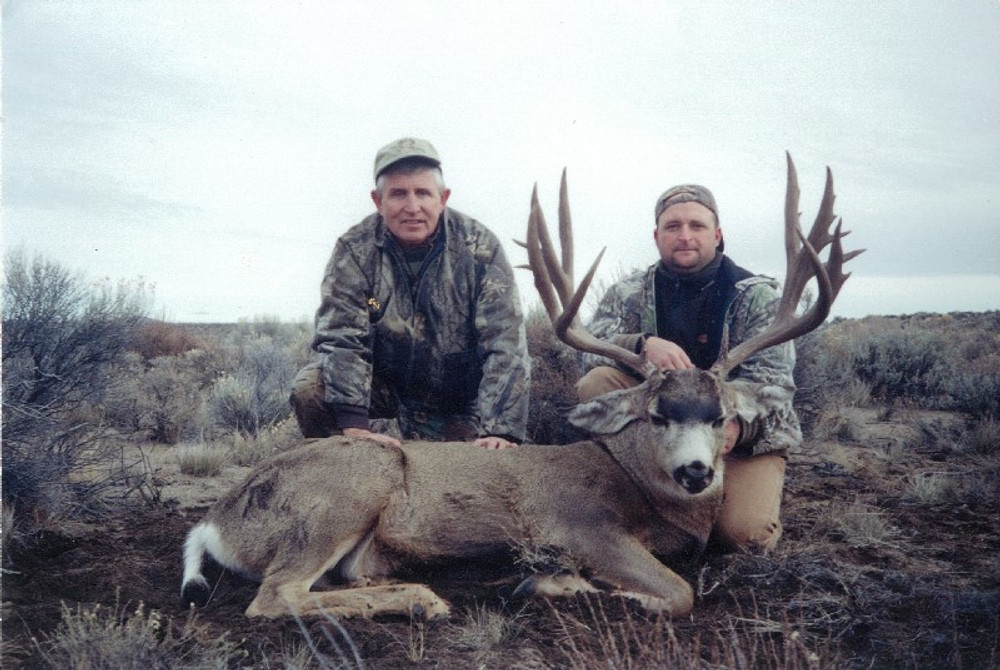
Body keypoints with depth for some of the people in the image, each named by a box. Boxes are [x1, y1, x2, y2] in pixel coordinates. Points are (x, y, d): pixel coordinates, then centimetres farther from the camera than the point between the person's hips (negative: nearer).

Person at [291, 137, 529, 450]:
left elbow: (505, 343, -20)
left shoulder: (479, 248, -16)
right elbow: (341, 335, -21)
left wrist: (499, 431, -29)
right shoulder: (355, 249, -14)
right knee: (309, 388, -22)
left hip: (453, 403, 0)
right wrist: (353, 424, -34)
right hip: (381, 382, 1)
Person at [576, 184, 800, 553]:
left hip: (745, 436, -2)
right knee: (596, 382, -22)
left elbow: (771, 383, -15)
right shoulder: (629, 293, 3)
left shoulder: (756, 296, -4)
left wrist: (738, 424, -37)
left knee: (743, 531, -27)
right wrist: (644, 344, -34)